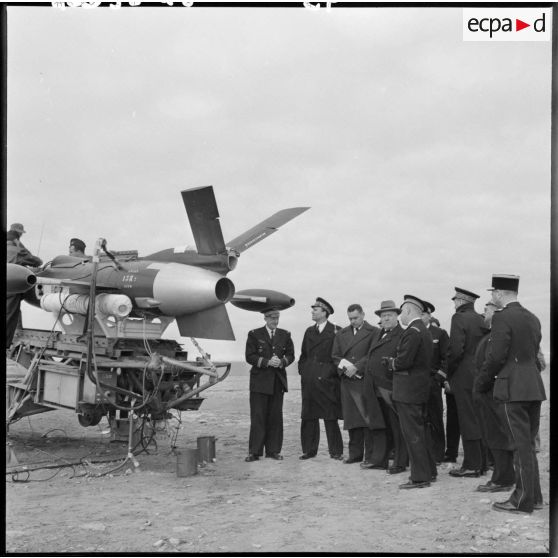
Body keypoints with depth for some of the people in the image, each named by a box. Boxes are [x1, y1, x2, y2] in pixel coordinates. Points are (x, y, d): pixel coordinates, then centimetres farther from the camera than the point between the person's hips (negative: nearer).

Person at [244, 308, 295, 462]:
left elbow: (290, 355, 12)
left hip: (278, 381, 3)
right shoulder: (254, 335, 2)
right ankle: (254, 451, 1)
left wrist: (282, 362, -9)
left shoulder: (285, 335, 12)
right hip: (259, 380, -3)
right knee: (258, 416, -4)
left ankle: (273, 450, 13)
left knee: (276, 416, 5)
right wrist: (267, 362, -16)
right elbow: (250, 357, -4)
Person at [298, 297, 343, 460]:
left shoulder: (336, 331, -1)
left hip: (327, 380, -5)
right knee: (308, 416, 7)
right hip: (309, 381, 5)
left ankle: (335, 451, 6)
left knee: (330, 417, -1)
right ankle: (309, 450, 15)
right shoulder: (309, 331, 16)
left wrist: (331, 372, -8)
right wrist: (303, 370, 8)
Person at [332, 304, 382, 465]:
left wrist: (356, 367, -14)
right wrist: (345, 367, -6)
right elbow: (335, 356, 12)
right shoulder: (341, 334, 16)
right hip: (347, 381, 4)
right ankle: (355, 453, 14)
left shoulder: (373, 332, 0)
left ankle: (370, 456, 3)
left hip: (366, 380, -4)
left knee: (368, 417, -3)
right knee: (352, 419, 6)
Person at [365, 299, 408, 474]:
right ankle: (380, 460, 25)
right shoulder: (379, 334, 17)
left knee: (397, 427, 2)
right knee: (379, 425, 15)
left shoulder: (402, 335, -9)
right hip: (376, 389, 8)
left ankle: (400, 463, 10)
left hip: (390, 388, -8)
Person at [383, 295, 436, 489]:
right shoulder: (424, 331, 15)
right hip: (421, 387, 10)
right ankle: (429, 471, 27)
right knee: (420, 431, 18)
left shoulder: (412, 332, -17)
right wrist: (394, 362, 11)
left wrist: (390, 362, -3)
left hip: (408, 390, -10)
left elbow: (403, 361, -24)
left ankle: (420, 477, 0)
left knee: (413, 434, -4)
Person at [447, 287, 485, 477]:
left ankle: (472, 465, 1)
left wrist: (449, 374, -8)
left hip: (464, 376, -7)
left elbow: (455, 350, -19)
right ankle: (481, 461, 21)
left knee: (468, 421, -3)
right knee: (479, 420, 14)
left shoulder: (459, 318, -12)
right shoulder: (481, 320, 10)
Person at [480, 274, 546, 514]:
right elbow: (534, 352, 16)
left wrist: (486, 374, 1)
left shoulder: (502, 318, -12)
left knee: (521, 445, -3)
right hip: (534, 386, 8)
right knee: (528, 444, 16)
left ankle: (523, 501, 4)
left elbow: (496, 355, -16)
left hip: (513, 388, -8)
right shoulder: (532, 318, 13)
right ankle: (534, 496, 23)